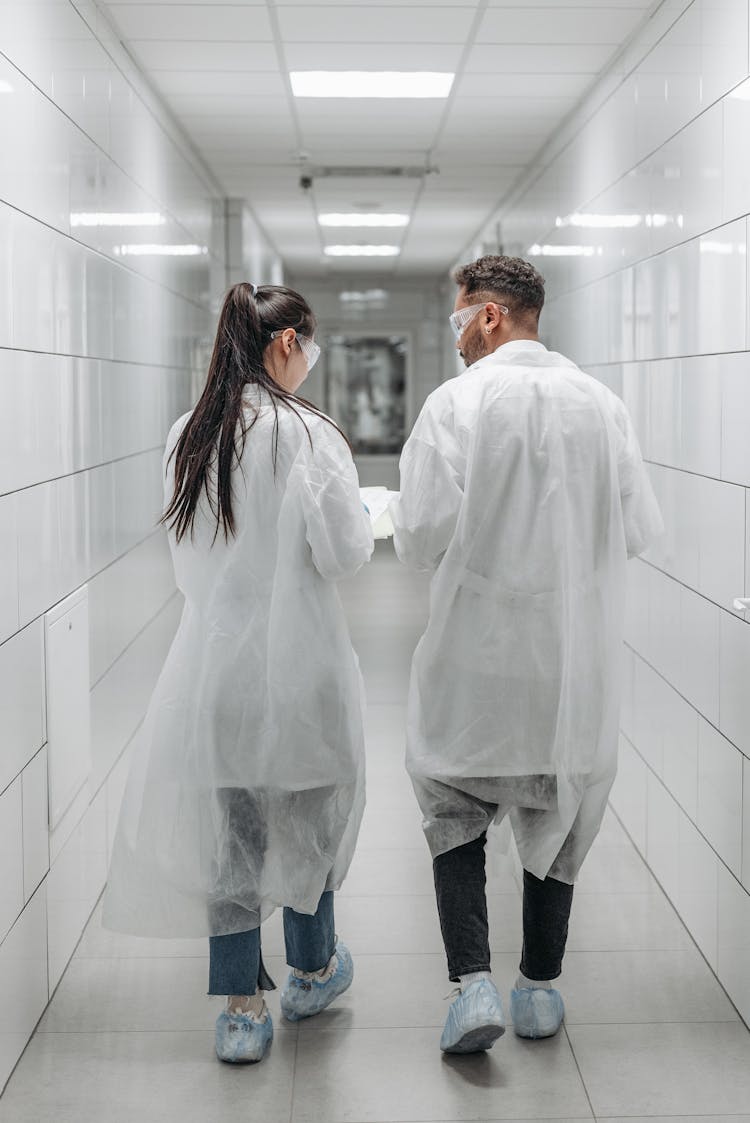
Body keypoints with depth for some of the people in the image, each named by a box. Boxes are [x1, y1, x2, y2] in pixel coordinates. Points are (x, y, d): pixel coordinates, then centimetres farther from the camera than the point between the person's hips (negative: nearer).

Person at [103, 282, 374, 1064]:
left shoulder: (188, 437, 2)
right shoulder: (307, 434, -15)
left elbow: (188, 553, 10)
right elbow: (343, 551, -14)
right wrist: (360, 524, 7)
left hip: (215, 656, 4)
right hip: (296, 656, -4)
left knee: (229, 827, 11)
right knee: (311, 812, 17)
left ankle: (240, 1008, 14)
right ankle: (311, 971, 35)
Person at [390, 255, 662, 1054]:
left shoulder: (458, 403, -13)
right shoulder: (601, 404, -1)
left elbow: (423, 535, -16)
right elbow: (640, 526, 1)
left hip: (478, 646, -3)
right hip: (574, 651, 3)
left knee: (454, 807, 12)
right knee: (556, 809, 17)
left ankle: (473, 980, 0)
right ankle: (539, 987, 23)